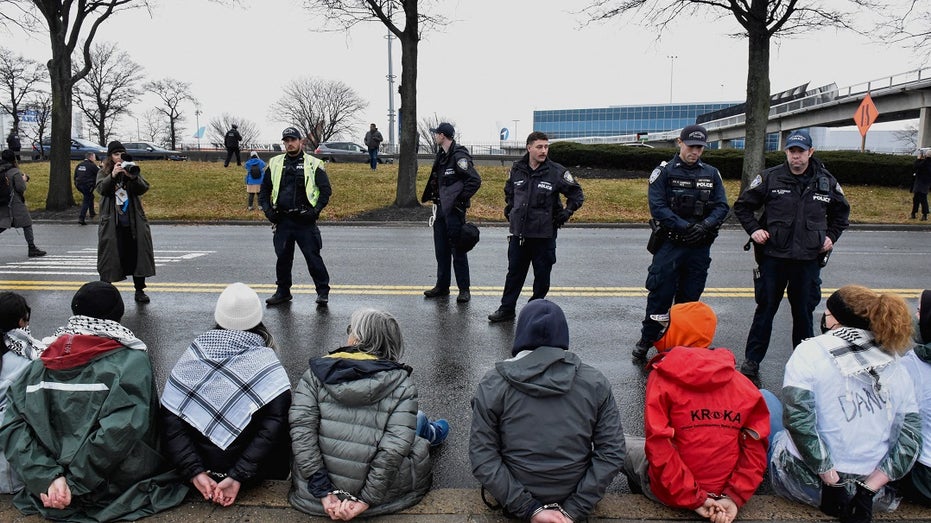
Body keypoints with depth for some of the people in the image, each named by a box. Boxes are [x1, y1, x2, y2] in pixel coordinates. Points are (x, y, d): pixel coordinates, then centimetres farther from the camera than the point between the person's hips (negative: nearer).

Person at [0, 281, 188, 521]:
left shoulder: (42, 365, 1)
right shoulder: (132, 362, -14)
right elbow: (119, 431, -26)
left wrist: (49, 477, -15)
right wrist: (74, 483, -17)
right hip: (116, 495, -6)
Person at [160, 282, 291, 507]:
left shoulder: (192, 355, -7)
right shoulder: (268, 364, -15)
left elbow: (170, 420, -12)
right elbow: (272, 427, -23)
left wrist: (195, 472, -14)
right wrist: (238, 477, -19)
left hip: (202, 465, 4)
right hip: (253, 470, -3)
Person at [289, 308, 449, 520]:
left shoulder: (316, 373, -5)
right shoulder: (401, 383, -10)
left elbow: (301, 429, -14)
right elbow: (395, 447, -19)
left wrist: (324, 492, -13)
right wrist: (366, 499, -13)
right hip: (381, 491, -3)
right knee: (416, 419, 23)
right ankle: (430, 434, 56)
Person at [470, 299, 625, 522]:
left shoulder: (492, 385, -17)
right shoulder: (595, 383, -12)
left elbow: (482, 459, -19)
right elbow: (612, 453, -13)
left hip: (516, 502, -1)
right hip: (574, 498, 1)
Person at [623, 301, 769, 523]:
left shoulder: (662, 377, -14)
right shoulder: (742, 384, -3)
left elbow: (658, 447, -20)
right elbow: (756, 447, -8)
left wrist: (693, 499, -15)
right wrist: (734, 497, -8)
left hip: (670, 494, -4)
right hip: (722, 490, 5)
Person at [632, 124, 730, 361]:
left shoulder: (712, 174, 9)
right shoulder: (664, 172, -3)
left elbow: (722, 206, 4)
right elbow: (657, 207, -11)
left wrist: (705, 226, -15)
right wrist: (684, 227, -19)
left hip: (700, 247, 4)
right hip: (670, 244, -3)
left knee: (690, 297, 13)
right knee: (660, 294, -1)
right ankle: (646, 341, 12)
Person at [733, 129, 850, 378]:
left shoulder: (827, 182, 5)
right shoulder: (770, 178, -2)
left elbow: (841, 212, 22)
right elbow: (742, 206, 7)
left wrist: (831, 236, 10)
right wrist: (753, 229, -4)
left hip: (809, 260, 2)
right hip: (773, 257, -2)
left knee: (804, 312, 11)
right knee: (765, 310, 6)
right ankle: (752, 360, 16)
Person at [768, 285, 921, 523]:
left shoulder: (810, 351, -12)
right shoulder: (896, 365, 3)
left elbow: (798, 418, -23)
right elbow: (911, 438, -2)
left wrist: (830, 480, -18)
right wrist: (868, 489, -6)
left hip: (809, 484, -6)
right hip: (869, 482, 6)